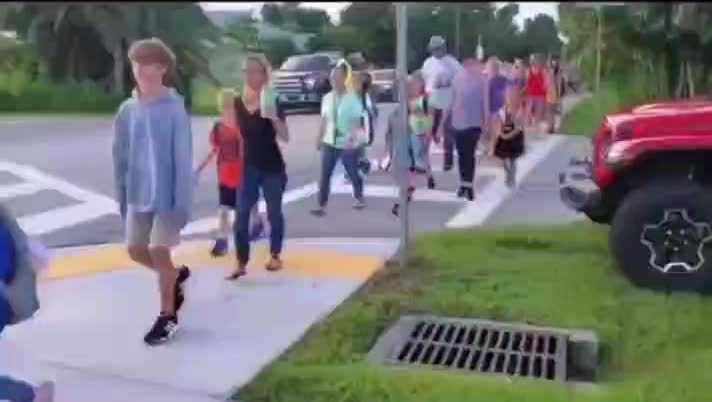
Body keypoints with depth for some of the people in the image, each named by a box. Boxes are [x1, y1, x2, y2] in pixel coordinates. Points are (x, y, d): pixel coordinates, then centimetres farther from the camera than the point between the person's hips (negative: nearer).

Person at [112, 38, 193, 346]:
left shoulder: (174, 109, -14)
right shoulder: (127, 110, 0)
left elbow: (183, 159, -14)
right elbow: (120, 158, 7)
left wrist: (182, 204, -15)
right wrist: (122, 198, 8)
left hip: (166, 195, -5)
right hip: (138, 195, 5)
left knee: (159, 252, -1)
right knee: (136, 250, 11)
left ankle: (168, 316, 16)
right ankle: (175, 276, 39)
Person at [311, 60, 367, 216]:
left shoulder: (352, 98, -11)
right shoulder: (327, 98, 5)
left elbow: (356, 121, -19)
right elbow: (324, 120, 12)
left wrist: (352, 137, -35)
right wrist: (319, 138, 14)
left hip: (348, 143, -4)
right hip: (329, 142, 4)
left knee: (353, 173, 12)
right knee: (325, 174, -5)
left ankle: (359, 198, 35)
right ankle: (320, 205, -3)